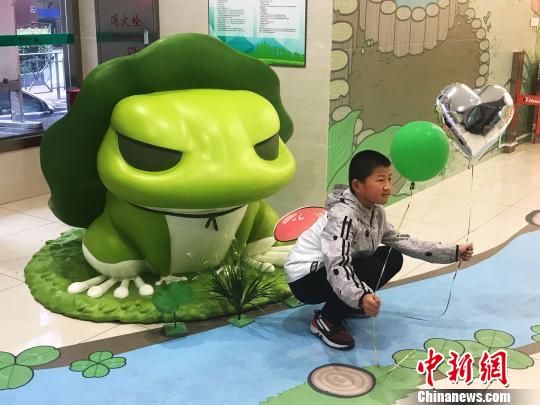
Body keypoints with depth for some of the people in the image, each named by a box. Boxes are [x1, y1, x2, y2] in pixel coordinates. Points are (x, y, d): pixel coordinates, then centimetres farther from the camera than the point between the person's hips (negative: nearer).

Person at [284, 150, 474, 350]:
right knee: (371, 268, -28)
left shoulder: (375, 211, -3)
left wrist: (453, 251, 3)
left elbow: (401, 241, 5)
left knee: (393, 258, 1)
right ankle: (326, 321, -11)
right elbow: (336, 267, -40)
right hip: (306, 279, -9)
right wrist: (361, 297, -57)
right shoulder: (342, 216, -30)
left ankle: (347, 304, 11)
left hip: (329, 271, 9)